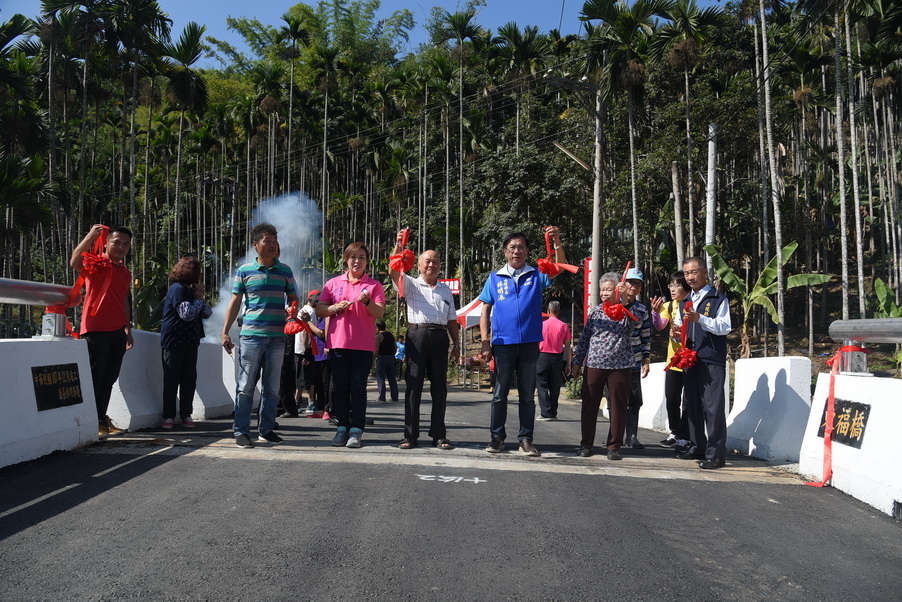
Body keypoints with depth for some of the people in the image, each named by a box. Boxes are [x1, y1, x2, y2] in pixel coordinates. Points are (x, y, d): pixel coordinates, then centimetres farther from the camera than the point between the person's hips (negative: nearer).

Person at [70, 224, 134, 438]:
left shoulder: (125, 272, 17)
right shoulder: (97, 263, -4)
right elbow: (75, 262, -26)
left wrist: (128, 329, 20)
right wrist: (91, 236, -30)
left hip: (117, 332, 7)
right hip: (96, 330, -7)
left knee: (109, 378, 11)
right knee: (94, 378, -3)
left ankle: (102, 419, 19)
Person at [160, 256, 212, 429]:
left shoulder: (191, 290, 18)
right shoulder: (177, 289, -10)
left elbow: (207, 313, 15)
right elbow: (187, 314, -19)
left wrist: (201, 298, 1)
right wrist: (198, 298, -6)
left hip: (190, 343, 8)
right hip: (174, 342, -8)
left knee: (189, 379, 4)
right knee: (171, 380, -1)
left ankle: (186, 415, 10)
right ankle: (168, 416, 6)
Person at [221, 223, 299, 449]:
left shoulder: (285, 271, 10)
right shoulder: (244, 271, 4)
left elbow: (293, 299, 17)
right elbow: (235, 302, 7)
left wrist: (292, 311, -6)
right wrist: (225, 332, 2)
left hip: (277, 337, 3)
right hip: (250, 335, -2)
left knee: (272, 387, 8)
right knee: (246, 385, -2)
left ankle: (266, 430, 17)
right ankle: (241, 431, 6)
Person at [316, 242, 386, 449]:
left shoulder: (374, 285, 8)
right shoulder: (333, 283, 13)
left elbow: (380, 313, -2)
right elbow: (319, 310, 10)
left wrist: (367, 302, -20)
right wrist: (336, 307, -8)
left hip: (363, 345, -2)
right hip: (337, 343, 2)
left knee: (358, 389, -2)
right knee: (340, 388, 4)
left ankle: (356, 431, 1)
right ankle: (342, 427, 13)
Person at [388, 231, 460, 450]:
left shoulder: (445, 289, 21)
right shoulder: (411, 284, 10)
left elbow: (452, 320, 21)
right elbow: (393, 272, -10)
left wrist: (456, 344, 14)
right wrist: (398, 246, -20)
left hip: (440, 337, 3)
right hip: (417, 335, -3)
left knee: (439, 386, 4)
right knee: (414, 385, -3)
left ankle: (439, 435, 10)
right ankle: (410, 435, 2)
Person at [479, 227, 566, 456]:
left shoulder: (537, 276, 7)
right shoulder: (495, 278, 8)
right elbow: (485, 311, 7)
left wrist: (557, 242, -26)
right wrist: (485, 343, -2)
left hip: (530, 344, 0)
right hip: (503, 344, 0)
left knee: (528, 395, 6)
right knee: (500, 394, 6)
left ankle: (526, 439, 13)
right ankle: (497, 437, 16)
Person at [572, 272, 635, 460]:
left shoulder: (625, 311, 4)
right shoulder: (595, 311, 9)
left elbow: (633, 323, -17)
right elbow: (584, 337, 12)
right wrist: (578, 362, 9)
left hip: (620, 366, -2)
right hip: (594, 365, 2)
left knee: (618, 407, 3)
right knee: (589, 406, 6)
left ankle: (614, 446, 14)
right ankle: (586, 444, 17)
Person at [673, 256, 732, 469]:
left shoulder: (719, 299, 0)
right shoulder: (684, 302, 19)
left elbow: (725, 327, -10)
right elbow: (679, 327, 22)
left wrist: (701, 319, -23)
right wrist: (675, 332, -2)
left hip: (712, 360, -6)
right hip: (690, 359, 6)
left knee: (713, 406, -9)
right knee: (693, 405, 10)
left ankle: (715, 453, -6)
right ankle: (697, 447, 20)